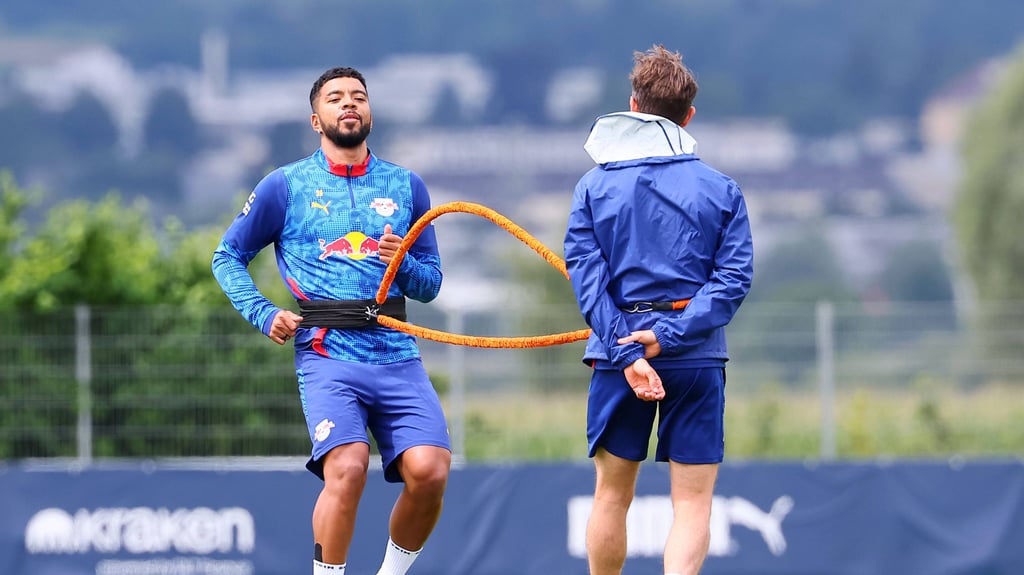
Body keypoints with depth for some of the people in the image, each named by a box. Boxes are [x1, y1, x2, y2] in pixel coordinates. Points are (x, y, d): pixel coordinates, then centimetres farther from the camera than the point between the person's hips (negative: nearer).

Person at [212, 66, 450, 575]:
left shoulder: (406, 187, 15)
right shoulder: (286, 186, 8)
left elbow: (430, 284, 17)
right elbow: (228, 257, 15)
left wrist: (404, 265, -6)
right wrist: (263, 314, -1)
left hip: (397, 357, 3)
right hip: (327, 356, -3)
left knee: (429, 471, -15)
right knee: (346, 468, -25)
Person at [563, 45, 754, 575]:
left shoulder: (593, 186, 4)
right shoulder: (721, 189, 3)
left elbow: (586, 274, -6)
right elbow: (734, 277, -7)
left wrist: (626, 353, -12)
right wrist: (669, 334, -13)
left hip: (618, 353, 1)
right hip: (697, 359, -1)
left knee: (612, 493, 15)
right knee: (693, 502, -2)